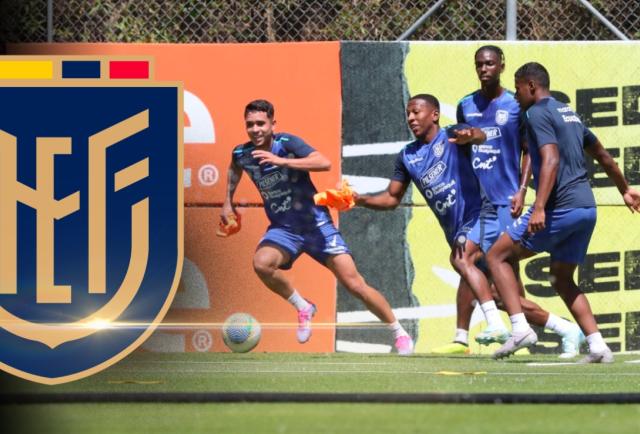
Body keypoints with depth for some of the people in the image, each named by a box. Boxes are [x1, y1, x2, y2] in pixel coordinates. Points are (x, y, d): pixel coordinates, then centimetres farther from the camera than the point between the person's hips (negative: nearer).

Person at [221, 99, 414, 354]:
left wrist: (281, 161, -39)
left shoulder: (287, 143, -18)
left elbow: (324, 163, -34)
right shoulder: (242, 154, -3)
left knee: (354, 283, -9)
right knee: (261, 263, -30)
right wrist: (228, 202, 22)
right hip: (282, 229, 3)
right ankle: (302, 307, -4)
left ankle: (400, 333, 9)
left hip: (315, 224, -3)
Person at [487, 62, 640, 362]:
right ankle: (598, 347, 6)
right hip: (586, 208, 9)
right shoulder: (569, 114, 21)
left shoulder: (538, 114, -7)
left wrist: (539, 208, -30)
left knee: (497, 256, 1)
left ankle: (520, 329, -12)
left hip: (560, 208, -9)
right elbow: (603, 156, 31)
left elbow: (551, 160, -21)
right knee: (561, 280, 19)